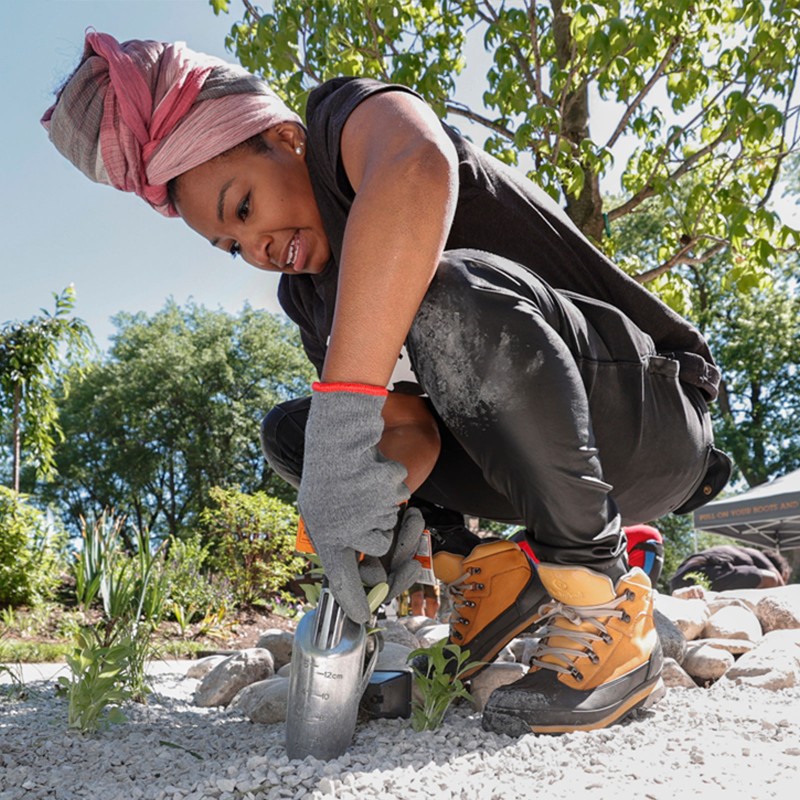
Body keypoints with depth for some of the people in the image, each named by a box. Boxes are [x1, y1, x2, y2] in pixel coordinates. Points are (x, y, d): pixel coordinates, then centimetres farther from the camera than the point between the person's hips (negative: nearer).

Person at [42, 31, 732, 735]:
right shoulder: (303, 292, 10)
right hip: (536, 459, 8)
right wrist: (387, 493, -21)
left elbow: (419, 171, -39)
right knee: (286, 431, 5)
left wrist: (341, 422, -43)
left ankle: (603, 601, -20)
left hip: (650, 419, -7)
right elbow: (410, 425, 1)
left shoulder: (346, 117, -12)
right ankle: (506, 572, 2)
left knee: (450, 294, -34)